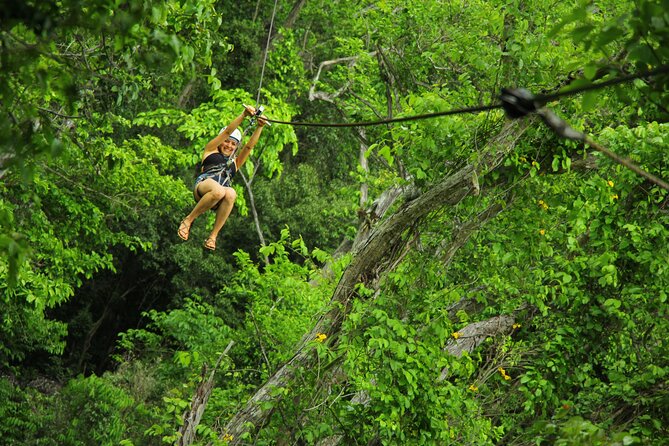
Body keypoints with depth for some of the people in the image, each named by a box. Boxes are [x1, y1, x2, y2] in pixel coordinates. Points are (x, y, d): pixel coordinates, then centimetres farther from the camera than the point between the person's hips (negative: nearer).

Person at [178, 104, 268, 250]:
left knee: (231, 193, -36)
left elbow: (250, 145, 23)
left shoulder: (235, 162, 37)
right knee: (218, 190, -40)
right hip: (203, 185, -3)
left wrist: (260, 127, 8)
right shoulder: (211, 150, 28)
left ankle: (213, 235, -31)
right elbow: (227, 132, 16)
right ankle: (188, 220, -23)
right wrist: (244, 115, 5)